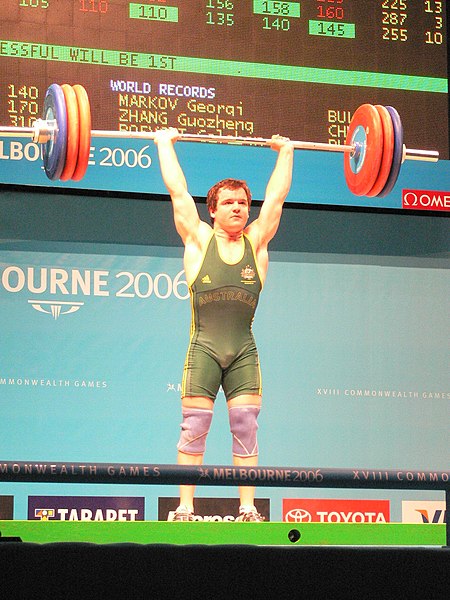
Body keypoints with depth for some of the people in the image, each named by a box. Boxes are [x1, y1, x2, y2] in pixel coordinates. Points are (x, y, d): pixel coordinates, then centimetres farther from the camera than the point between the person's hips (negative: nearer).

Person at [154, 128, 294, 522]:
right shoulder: (199, 239, 5)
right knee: (194, 429, -2)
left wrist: (286, 153, 23)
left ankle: (247, 509, 3)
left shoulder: (256, 241, 9)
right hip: (204, 348, -2)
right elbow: (178, 191, 7)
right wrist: (165, 144, 14)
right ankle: (185, 509, 1)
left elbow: (276, 195, 15)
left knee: (246, 428, 0)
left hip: (244, 351, 2)